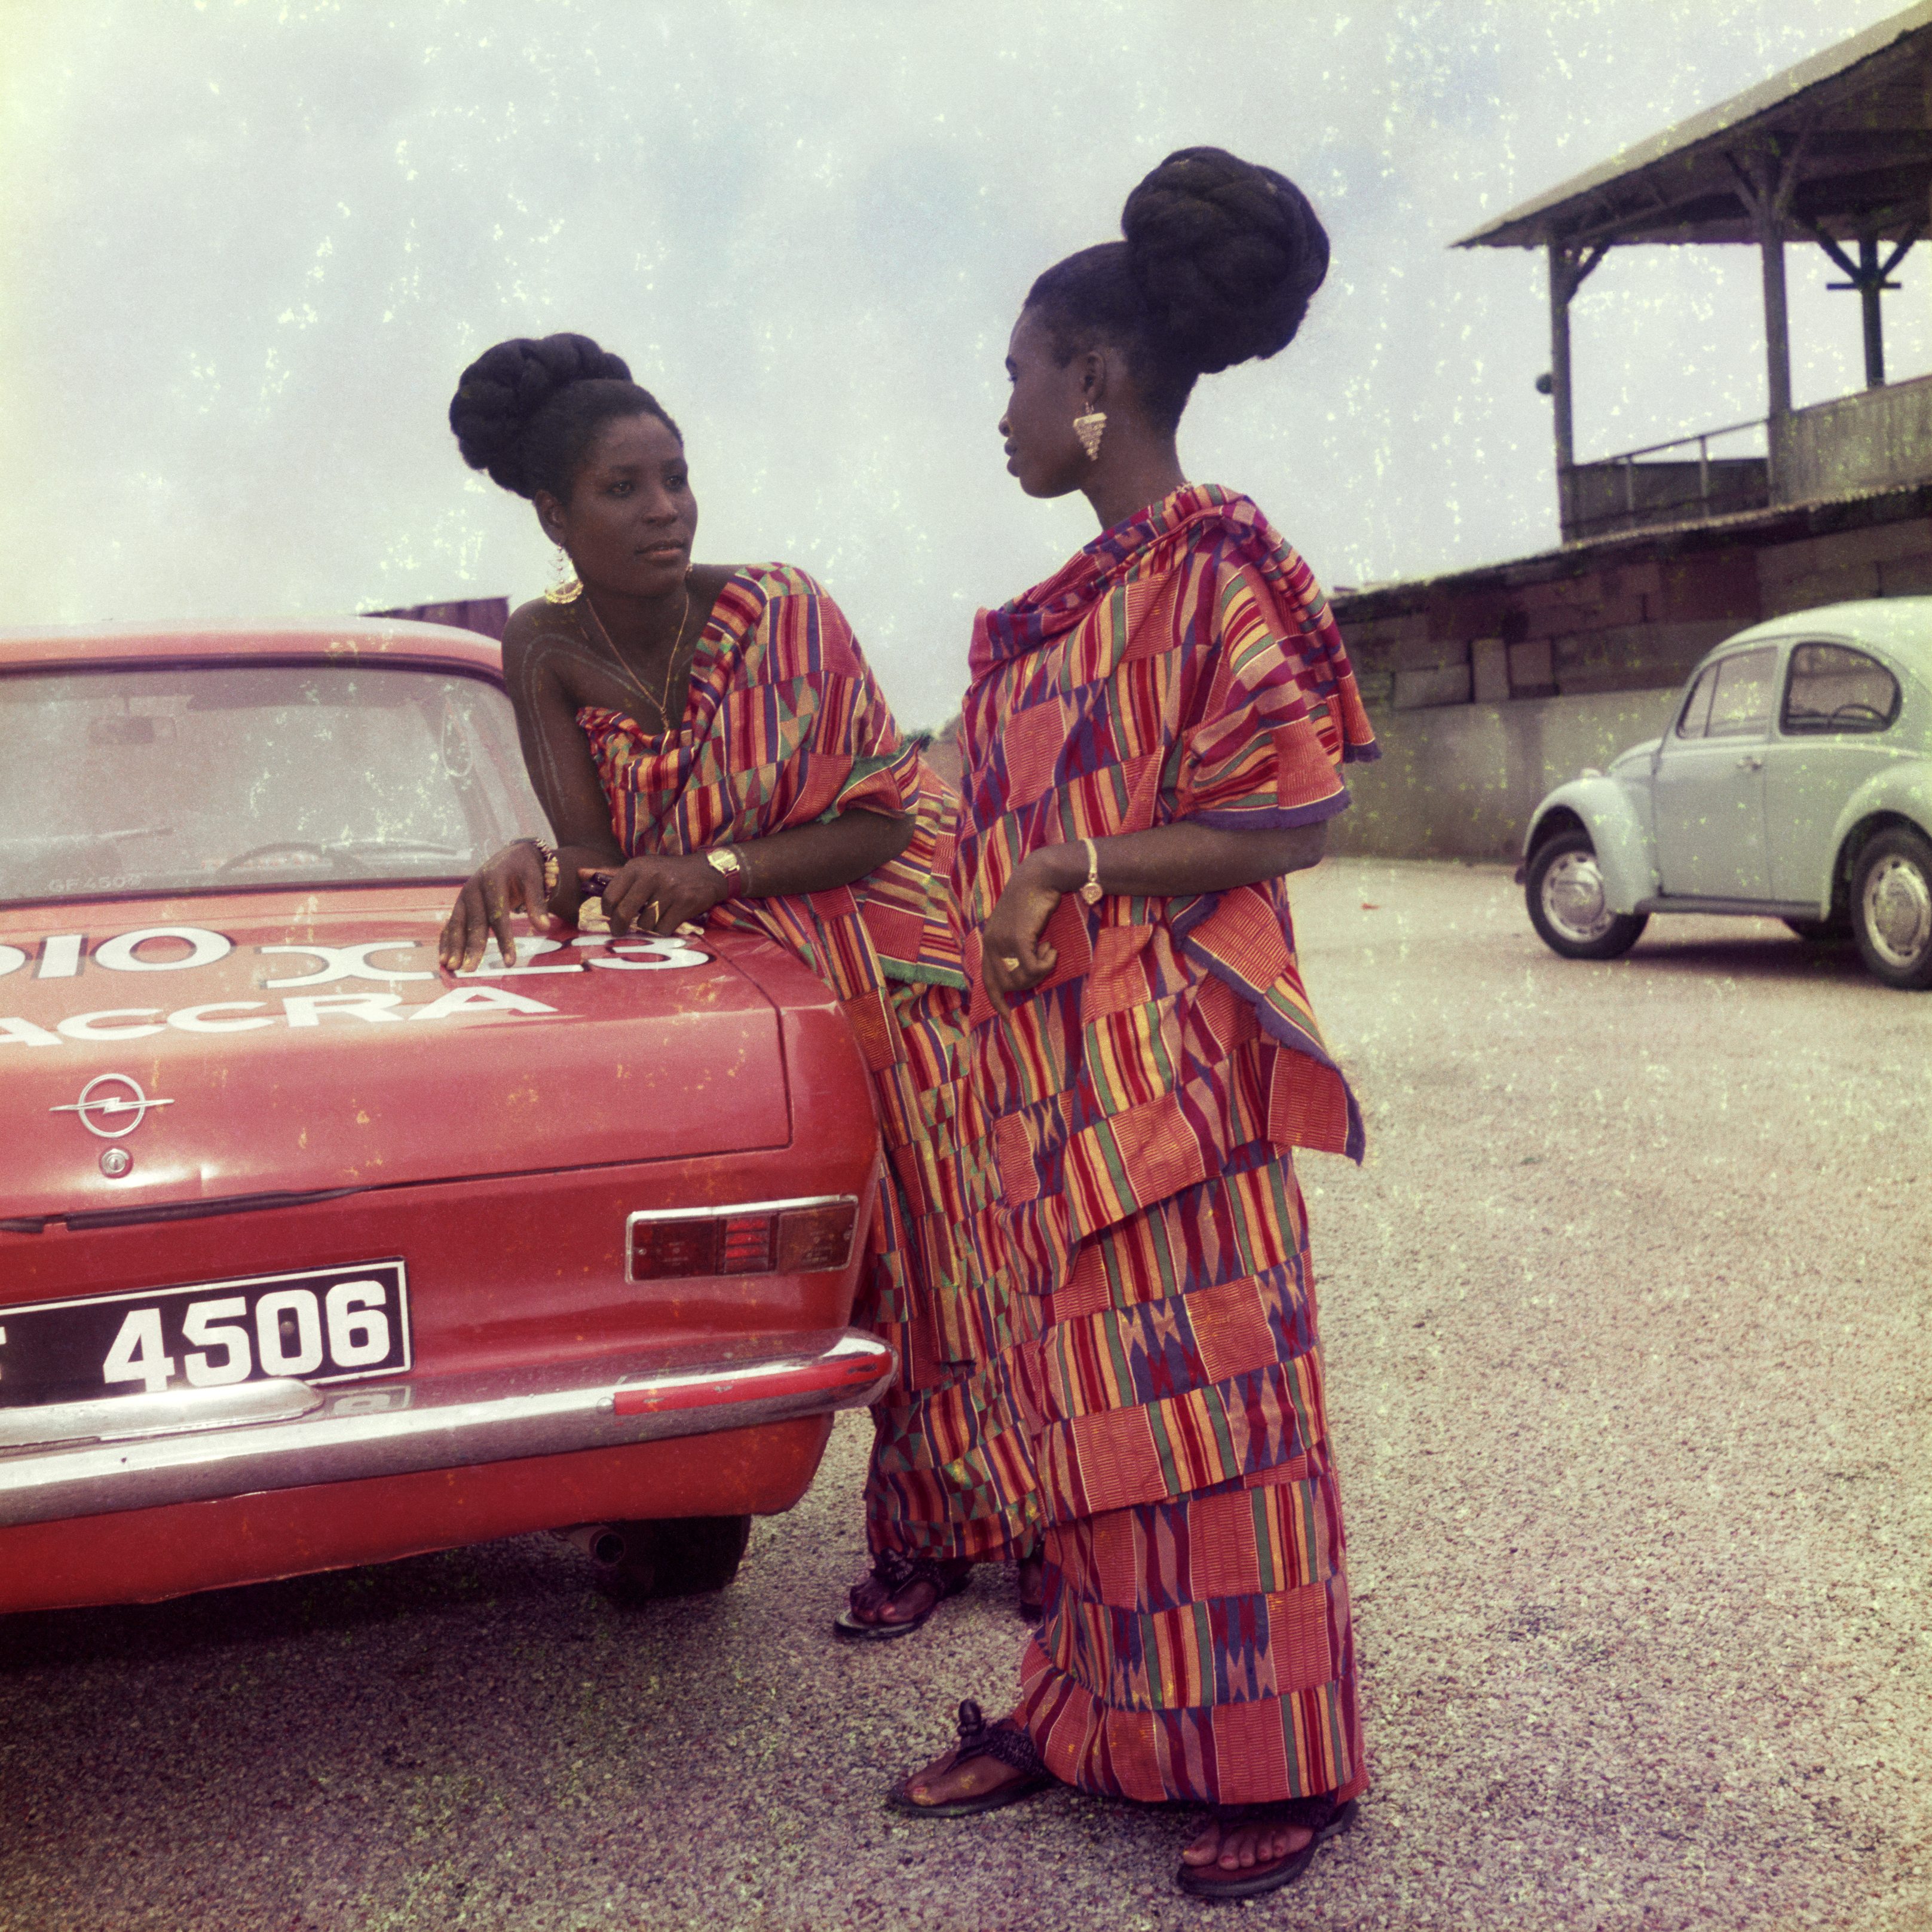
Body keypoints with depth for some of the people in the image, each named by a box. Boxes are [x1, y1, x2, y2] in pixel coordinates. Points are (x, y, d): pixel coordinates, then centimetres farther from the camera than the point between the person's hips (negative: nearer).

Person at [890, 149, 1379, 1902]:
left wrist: (1076, 867, -19)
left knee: (1202, 1396, -2)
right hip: (1043, 1067, 8)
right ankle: (1090, 1713, 24)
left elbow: (1292, 818, -15)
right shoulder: (1069, 603, 16)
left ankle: (1275, 1767, 10)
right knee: (1079, 1399, 13)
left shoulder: (1220, 569, -10)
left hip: (1170, 1067, -8)